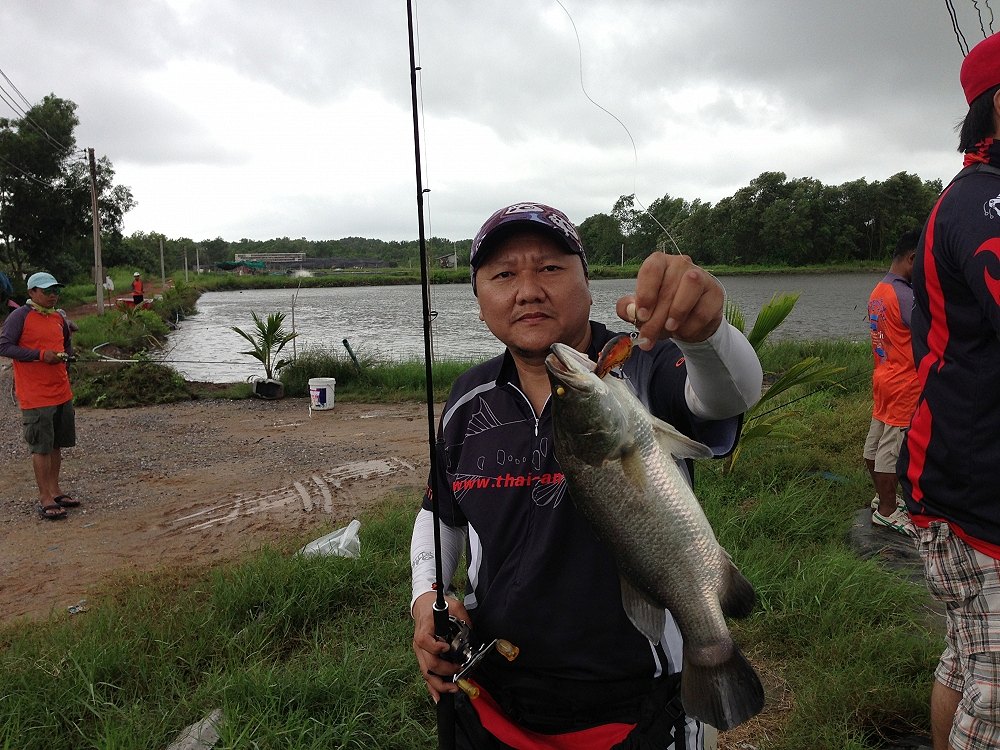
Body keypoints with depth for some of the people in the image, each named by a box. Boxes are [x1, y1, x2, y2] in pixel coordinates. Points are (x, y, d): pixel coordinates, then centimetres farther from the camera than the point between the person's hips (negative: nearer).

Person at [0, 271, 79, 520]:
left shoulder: (58, 318, 11)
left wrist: (64, 354, 7)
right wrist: (40, 355, -20)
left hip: (62, 392, 7)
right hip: (35, 396, -7)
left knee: (57, 444, 14)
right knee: (41, 446, -2)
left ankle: (55, 491, 25)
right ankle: (45, 499, 6)